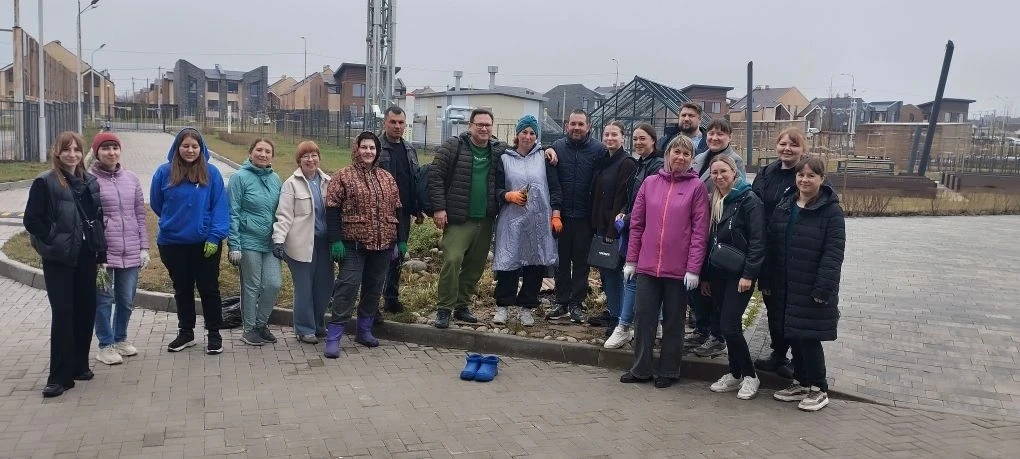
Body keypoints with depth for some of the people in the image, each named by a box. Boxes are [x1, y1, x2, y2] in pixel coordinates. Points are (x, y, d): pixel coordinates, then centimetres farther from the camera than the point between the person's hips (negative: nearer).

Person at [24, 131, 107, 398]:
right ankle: (60, 376, 0)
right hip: (59, 259, -5)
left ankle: (79, 365, 23)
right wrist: (55, 241, -12)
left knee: (86, 310, 8)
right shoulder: (45, 183, -6)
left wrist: (101, 253, 9)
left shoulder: (90, 182, 9)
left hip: (86, 257, 5)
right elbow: (32, 220, -8)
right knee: (63, 313, -7)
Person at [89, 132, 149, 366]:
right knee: (104, 299, 5)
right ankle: (106, 345, 19)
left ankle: (120, 339, 32)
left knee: (127, 300, 13)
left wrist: (144, 247, 7)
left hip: (130, 253, 4)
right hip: (102, 252, -4)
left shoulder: (131, 178, 7)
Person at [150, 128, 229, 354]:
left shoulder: (211, 173, -6)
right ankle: (185, 332, 30)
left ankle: (214, 333, 20)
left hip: (205, 243, -2)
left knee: (209, 288, 7)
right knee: (182, 290, 16)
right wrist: (175, 222, 12)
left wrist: (215, 236, -14)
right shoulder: (164, 172, -2)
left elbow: (220, 206, -8)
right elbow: (156, 204, 9)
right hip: (173, 243, 2)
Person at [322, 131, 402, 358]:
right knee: (347, 286, -9)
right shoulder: (343, 176, -2)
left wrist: (400, 240, 12)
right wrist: (335, 240, -13)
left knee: (374, 287, 11)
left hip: (383, 244, 5)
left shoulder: (387, 178, 13)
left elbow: (396, 210, 16)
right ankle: (333, 337, -3)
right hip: (353, 244, -5)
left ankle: (364, 330, 26)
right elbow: (332, 210, -6)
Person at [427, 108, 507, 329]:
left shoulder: (500, 150, 9)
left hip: (485, 221, 5)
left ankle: (462, 306, 24)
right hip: (457, 219, -4)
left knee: (475, 265, 9)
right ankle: (444, 309, -2)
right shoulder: (453, 147, -2)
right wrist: (439, 208, -11)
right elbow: (435, 176, -5)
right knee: (452, 261, -14)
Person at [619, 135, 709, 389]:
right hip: (647, 265, 3)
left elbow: (699, 231, -6)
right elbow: (636, 224, 8)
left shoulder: (696, 187, -2)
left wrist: (693, 268, -11)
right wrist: (631, 260, 5)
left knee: (673, 321, 10)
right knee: (643, 316, 7)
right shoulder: (650, 183, 6)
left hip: (678, 269, -2)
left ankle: (668, 371, 22)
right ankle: (641, 369, 20)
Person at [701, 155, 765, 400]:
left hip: (739, 273, -6)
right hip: (717, 273, 6)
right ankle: (735, 373, 22)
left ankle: (749, 375, 6)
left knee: (729, 325, -10)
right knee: (726, 326, 10)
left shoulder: (748, 200, -7)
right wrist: (705, 276, 14)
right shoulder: (713, 202, 13)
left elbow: (757, 240, -12)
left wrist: (748, 274, -18)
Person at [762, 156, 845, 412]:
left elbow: (834, 253, -15)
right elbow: (772, 245, 10)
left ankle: (818, 390, 17)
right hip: (785, 287, 6)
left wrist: (823, 288, -21)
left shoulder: (831, 210, -9)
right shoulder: (784, 205, 9)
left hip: (812, 290, -6)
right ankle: (801, 383, 29)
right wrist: (767, 281, 7)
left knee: (808, 338, -1)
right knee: (793, 336, 13)